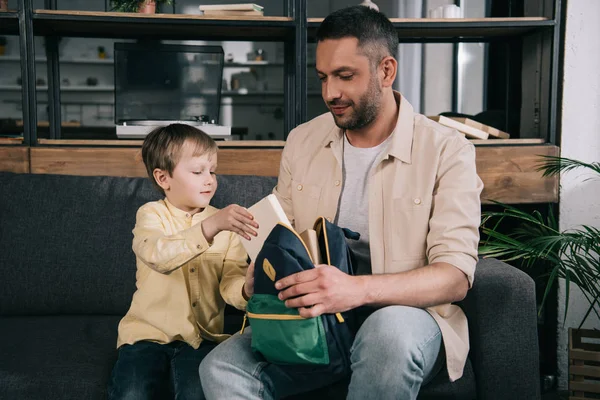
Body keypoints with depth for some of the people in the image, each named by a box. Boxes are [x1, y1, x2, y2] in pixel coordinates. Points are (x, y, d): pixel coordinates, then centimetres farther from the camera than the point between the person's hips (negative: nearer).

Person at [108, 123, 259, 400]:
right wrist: (210, 226, -37)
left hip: (202, 335, 1)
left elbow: (230, 285, -3)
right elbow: (157, 256, -24)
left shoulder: (226, 224, 9)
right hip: (149, 332, -1)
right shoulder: (151, 214, 0)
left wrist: (247, 288, -27)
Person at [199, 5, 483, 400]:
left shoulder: (447, 151, -8)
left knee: (389, 330, -38)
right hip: (313, 314, 3)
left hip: (408, 313, -2)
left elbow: (456, 275, -16)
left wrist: (358, 289, -32)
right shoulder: (302, 141, 7)